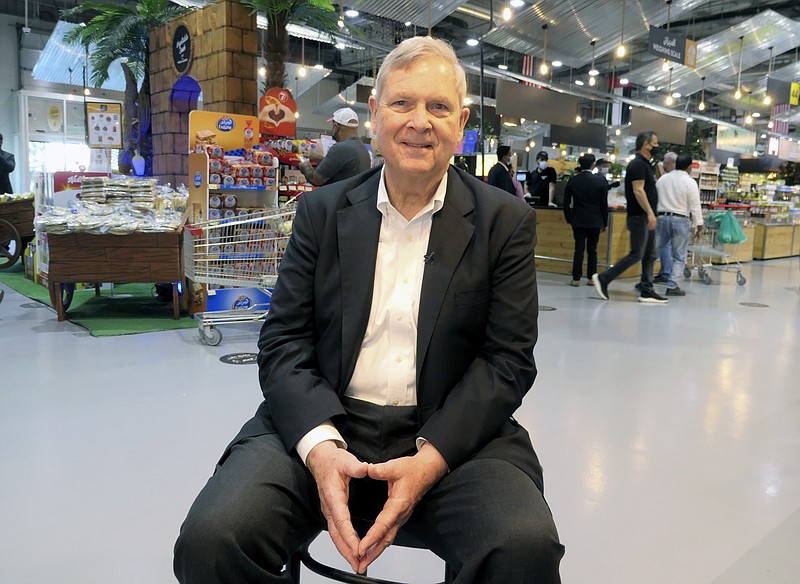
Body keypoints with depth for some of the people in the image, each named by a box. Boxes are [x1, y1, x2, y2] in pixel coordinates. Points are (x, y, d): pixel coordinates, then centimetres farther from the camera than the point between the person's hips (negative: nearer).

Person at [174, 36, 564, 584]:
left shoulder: (506, 221, 3)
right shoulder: (322, 211, 8)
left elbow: (509, 358, -2)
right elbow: (284, 340, 2)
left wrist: (431, 458, -16)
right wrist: (319, 445, -16)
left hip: (451, 434, 0)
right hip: (319, 426, 1)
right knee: (211, 540, -21)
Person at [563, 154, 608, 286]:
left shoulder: (573, 181, -4)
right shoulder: (600, 180, -6)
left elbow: (566, 202, -1)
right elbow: (604, 204, -2)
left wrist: (569, 218, 11)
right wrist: (604, 222, 6)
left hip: (578, 221, 0)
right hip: (595, 221, 0)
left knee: (579, 249, 3)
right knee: (592, 249, 9)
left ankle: (576, 278, 1)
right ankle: (591, 278, 12)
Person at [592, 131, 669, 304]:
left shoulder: (644, 164, 18)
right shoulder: (638, 164, -12)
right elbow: (638, 190, -21)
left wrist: (650, 214, 19)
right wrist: (650, 213, -25)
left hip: (646, 218, 10)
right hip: (640, 217, -10)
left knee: (650, 256, 8)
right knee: (636, 255, -8)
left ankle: (647, 291, 10)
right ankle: (603, 279, -2)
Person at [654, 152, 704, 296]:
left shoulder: (662, 179, 7)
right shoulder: (690, 182, -6)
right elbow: (695, 206, -7)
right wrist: (699, 225, -2)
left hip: (661, 218, 4)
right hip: (681, 220, -4)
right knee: (679, 257, 4)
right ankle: (672, 286, 1)